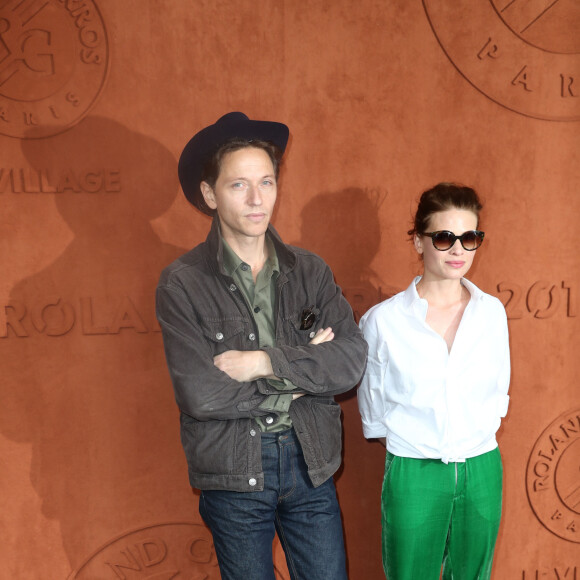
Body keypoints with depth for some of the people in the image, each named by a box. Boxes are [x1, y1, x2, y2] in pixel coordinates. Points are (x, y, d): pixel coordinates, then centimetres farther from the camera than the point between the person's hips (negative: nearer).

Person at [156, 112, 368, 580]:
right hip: (233, 473, -2)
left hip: (310, 462, 3)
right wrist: (303, 371, -12)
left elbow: (353, 361, -10)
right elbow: (201, 395, -20)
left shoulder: (309, 270, 0)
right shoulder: (182, 283, -11)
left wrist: (266, 362, -20)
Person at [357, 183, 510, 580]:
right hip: (414, 474, -3)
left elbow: (498, 392, 10)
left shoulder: (492, 312, 0)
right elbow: (374, 411, 0)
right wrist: (416, 446, 0)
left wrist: (478, 445, 6)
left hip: (482, 472, 3)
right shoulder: (383, 320, -10)